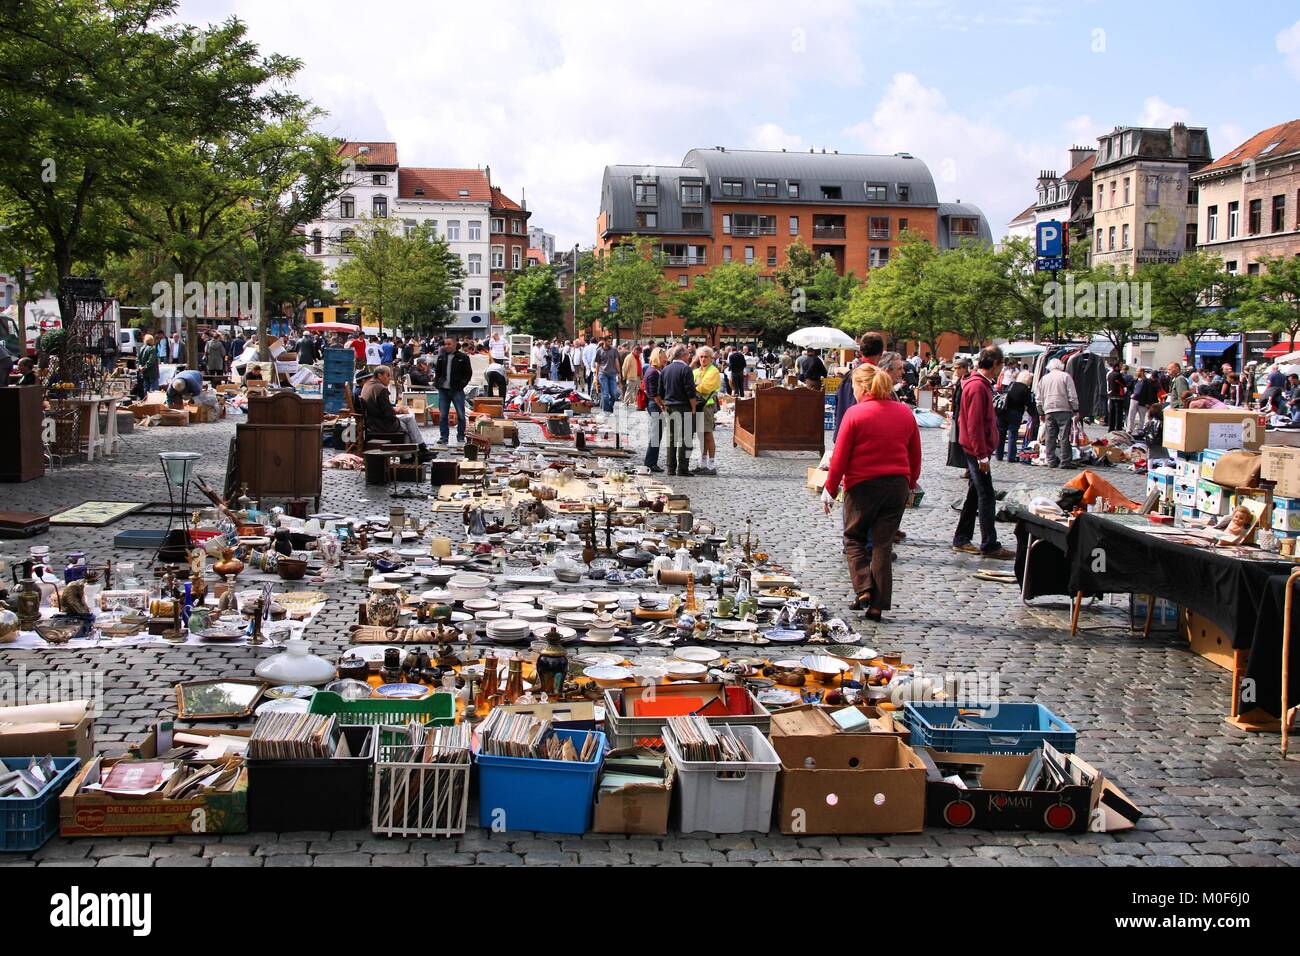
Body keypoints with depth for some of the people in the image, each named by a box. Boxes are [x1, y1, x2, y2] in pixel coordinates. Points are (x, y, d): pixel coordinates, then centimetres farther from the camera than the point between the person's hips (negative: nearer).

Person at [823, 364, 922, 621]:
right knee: (883, 544, 9)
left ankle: (863, 588, -2)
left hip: (862, 486, -4)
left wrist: (830, 490, 0)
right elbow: (915, 455, 11)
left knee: (854, 538, 15)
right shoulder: (905, 413, 4)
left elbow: (840, 456, -9)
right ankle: (877, 605, 8)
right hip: (897, 486, 4)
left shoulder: (855, 414, -11)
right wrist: (910, 484, 23)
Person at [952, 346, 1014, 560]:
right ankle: (989, 545, 0)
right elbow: (975, 425, -22)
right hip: (977, 450, -10)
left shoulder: (980, 383, 13)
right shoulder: (978, 386, -19)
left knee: (975, 495, 15)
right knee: (986, 498, -5)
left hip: (975, 449, 10)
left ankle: (961, 540, 21)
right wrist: (982, 456, -21)